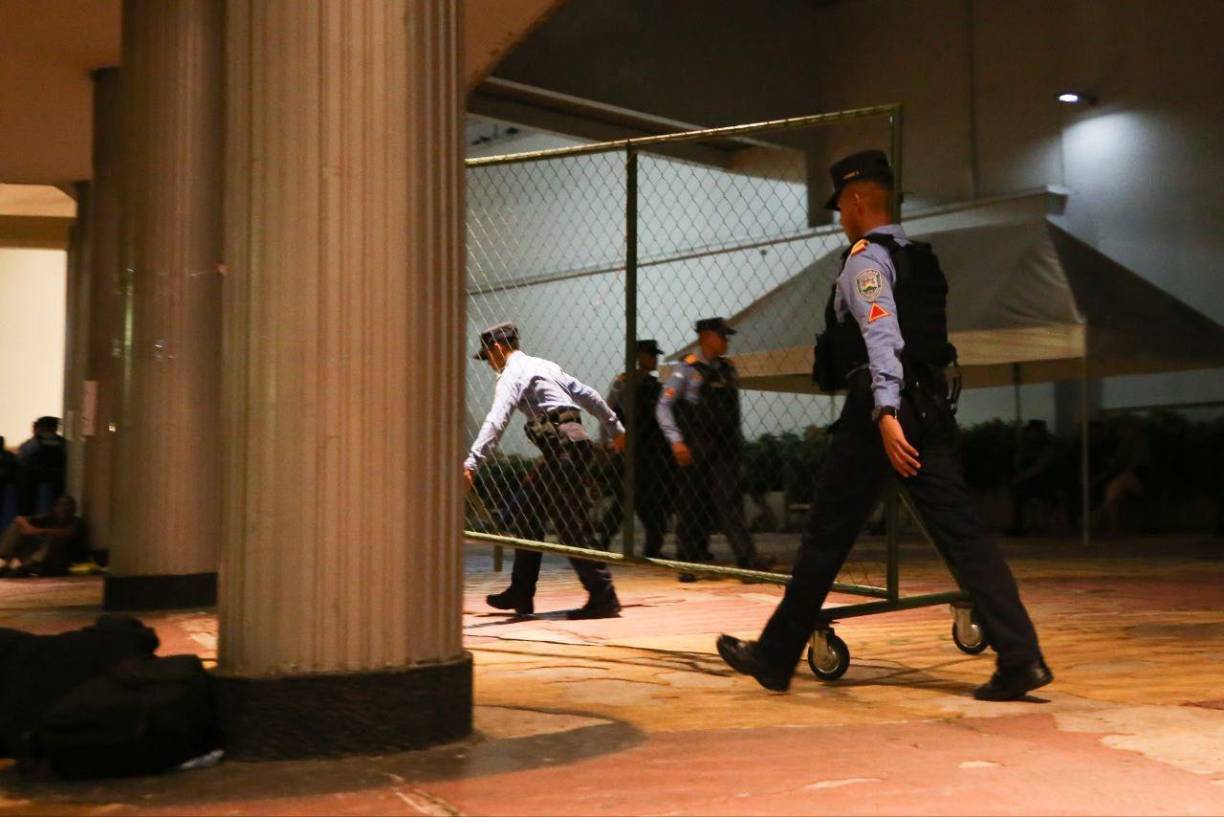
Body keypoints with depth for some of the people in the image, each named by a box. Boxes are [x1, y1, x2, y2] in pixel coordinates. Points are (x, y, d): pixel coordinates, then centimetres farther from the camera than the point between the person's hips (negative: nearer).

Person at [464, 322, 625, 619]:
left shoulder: (512, 374, -6)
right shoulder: (543, 365, 22)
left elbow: (496, 420, -22)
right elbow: (587, 395, 25)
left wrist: (471, 463, -31)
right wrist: (615, 428, 33)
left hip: (562, 446, -10)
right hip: (574, 441, 10)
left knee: (571, 526, -8)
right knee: (529, 509, 15)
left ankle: (603, 597, -7)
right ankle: (521, 593, 19)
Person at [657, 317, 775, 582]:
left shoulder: (728, 370, 14)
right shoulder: (686, 369, -2)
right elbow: (663, 407, -6)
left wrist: (737, 441, 15)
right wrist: (676, 440, -16)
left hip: (724, 448, 4)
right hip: (695, 451, -4)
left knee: (729, 502, -8)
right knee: (693, 506, 3)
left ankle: (748, 559, -19)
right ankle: (688, 564, 13)